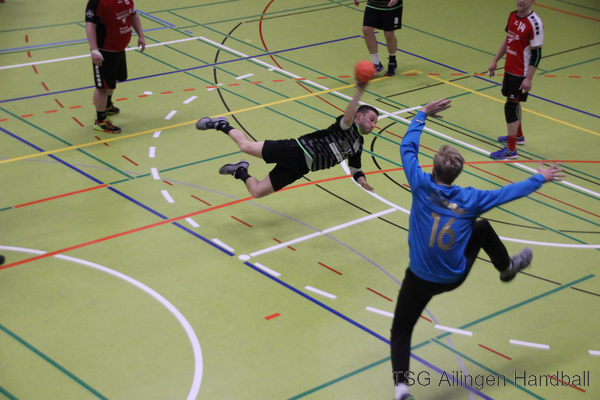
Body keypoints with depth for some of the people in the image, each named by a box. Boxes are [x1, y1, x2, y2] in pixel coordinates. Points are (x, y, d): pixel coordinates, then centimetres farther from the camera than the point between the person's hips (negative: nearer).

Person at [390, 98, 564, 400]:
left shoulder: (422, 187, -17)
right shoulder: (470, 199, -11)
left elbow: (408, 147, -4)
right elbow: (509, 192, 3)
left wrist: (423, 114, 9)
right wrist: (540, 179, 19)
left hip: (420, 279, -2)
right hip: (455, 277, 2)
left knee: (401, 330, 10)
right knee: (482, 229, 26)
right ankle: (507, 268, 52)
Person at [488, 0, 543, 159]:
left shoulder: (534, 23, -21)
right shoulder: (512, 16, 4)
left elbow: (536, 53, -18)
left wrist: (528, 78, -20)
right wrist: (495, 61, 18)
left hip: (521, 74, -8)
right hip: (509, 69, 8)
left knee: (511, 106, -7)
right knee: (514, 103, 21)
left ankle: (511, 150, 0)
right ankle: (518, 136, 42)